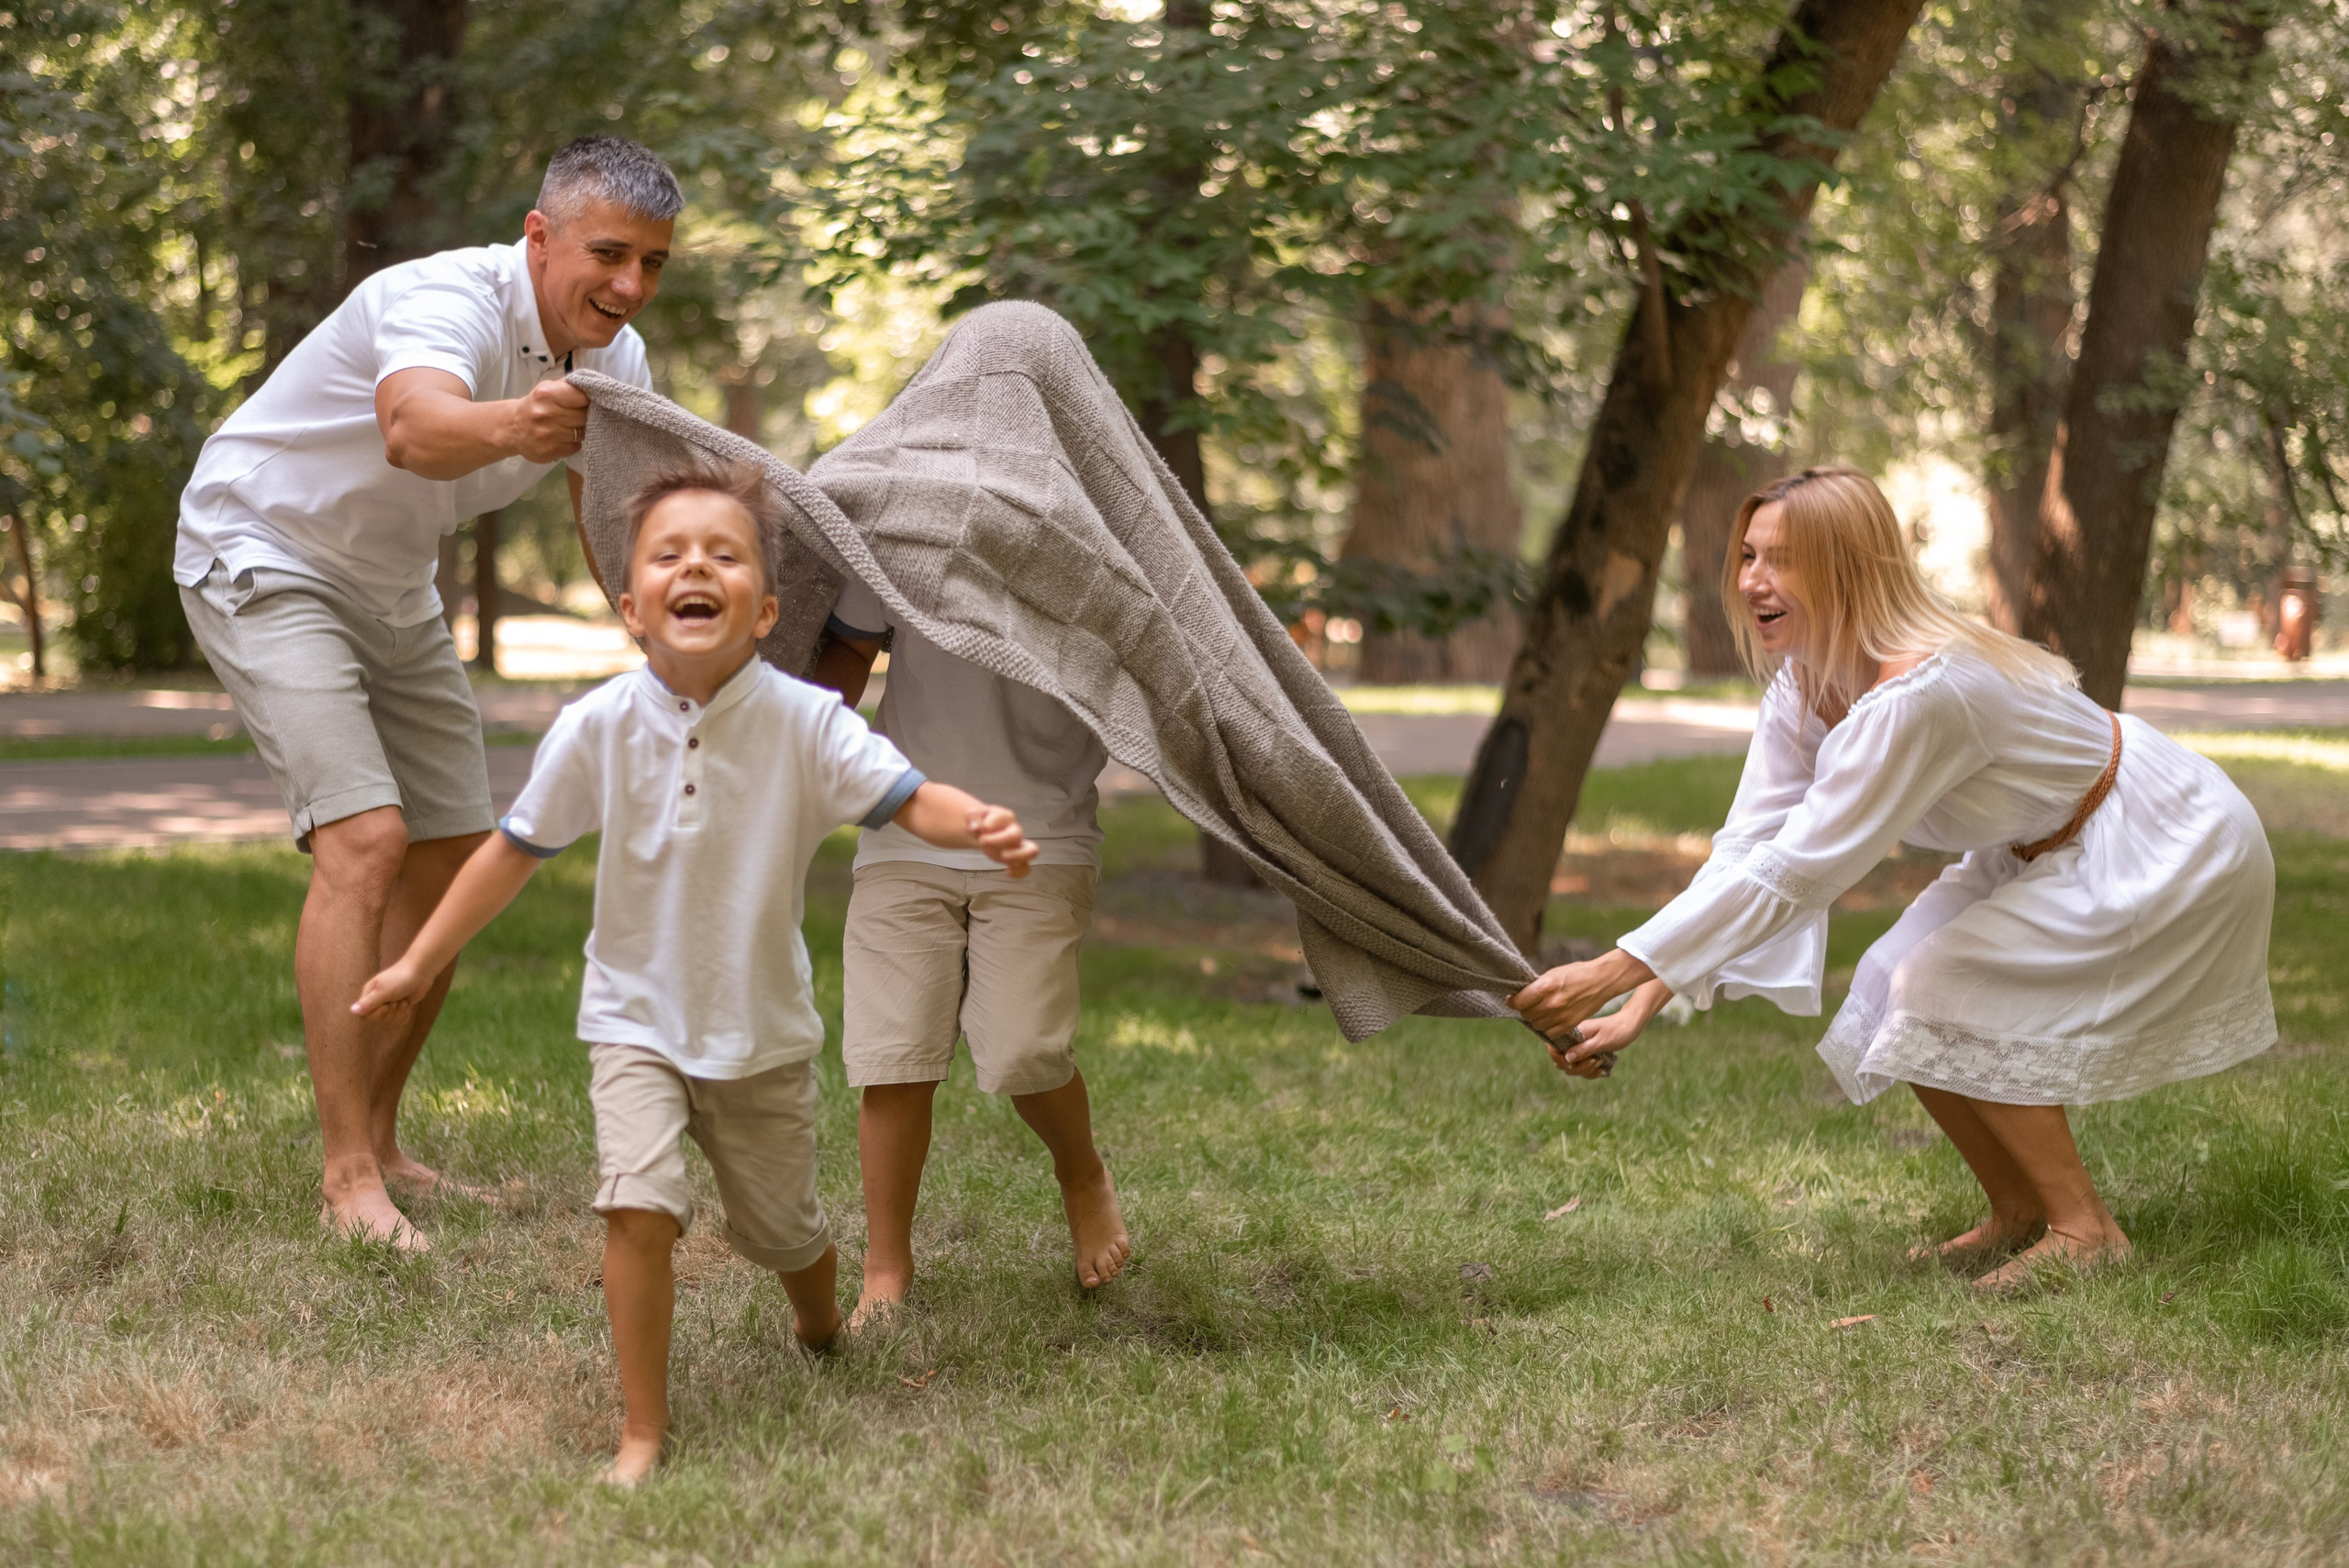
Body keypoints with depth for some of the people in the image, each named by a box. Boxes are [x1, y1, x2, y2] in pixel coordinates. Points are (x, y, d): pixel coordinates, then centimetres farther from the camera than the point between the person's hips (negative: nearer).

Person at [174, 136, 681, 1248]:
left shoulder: (613, 362, -6)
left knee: (455, 854, 8)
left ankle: (377, 1143, 20)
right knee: (365, 837, -22)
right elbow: (414, 427, -54)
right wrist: (509, 426, -76)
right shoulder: (453, 303, -32)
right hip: (264, 560, -9)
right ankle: (348, 1181, -20)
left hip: (389, 591, 9)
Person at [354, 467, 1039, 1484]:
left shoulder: (804, 723, -16)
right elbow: (516, 849, -3)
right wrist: (419, 964, 1)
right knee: (639, 1204, -23)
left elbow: (907, 798, -21)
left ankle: (821, 1329, 54)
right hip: (637, 1019, -1)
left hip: (764, 1030, 1)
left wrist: (980, 827, -44)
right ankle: (643, 1432, -10)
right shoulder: (598, 727, -15)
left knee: (781, 1227, 18)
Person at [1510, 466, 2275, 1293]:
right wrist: (1638, 1009, -20)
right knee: (1890, 998, -2)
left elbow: (1790, 875, -37)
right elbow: (1746, 851, -10)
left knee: (1943, 997, -19)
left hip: (2167, 846, -9)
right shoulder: (1803, 690, -7)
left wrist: (1608, 974, -38)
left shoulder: (1917, 694, -35)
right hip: (2045, 851, 9)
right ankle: (2018, 1214, 13)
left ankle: (2083, 1229, -8)